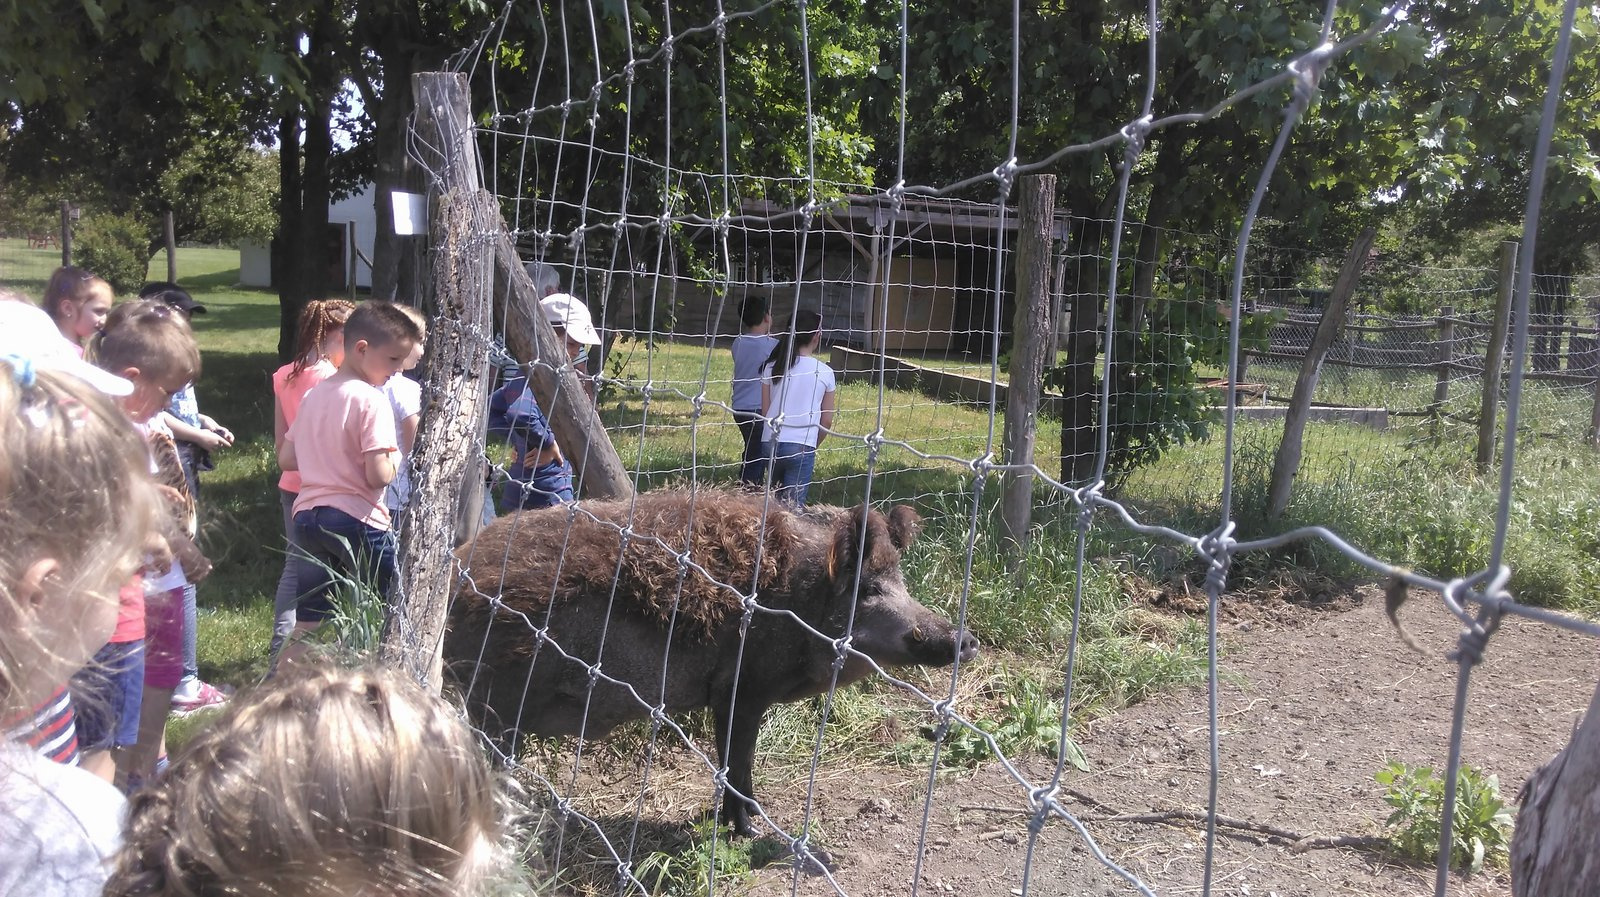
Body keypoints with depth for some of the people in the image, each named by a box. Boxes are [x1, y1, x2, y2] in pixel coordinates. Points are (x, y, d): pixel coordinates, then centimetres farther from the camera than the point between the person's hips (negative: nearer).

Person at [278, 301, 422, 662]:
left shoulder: (314, 394, 11)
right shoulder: (371, 400, -12)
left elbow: (286, 459, 15)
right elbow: (379, 475, -20)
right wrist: (396, 458, 1)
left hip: (307, 514, 7)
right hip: (358, 520, -7)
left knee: (305, 626, 12)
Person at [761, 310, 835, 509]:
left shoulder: (772, 367, 3)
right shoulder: (825, 372, -2)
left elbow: (765, 412, 6)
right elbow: (827, 421, 3)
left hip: (772, 443, 3)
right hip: (802, 446, -3)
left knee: (779, 499, 19)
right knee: (794, 504, 0)